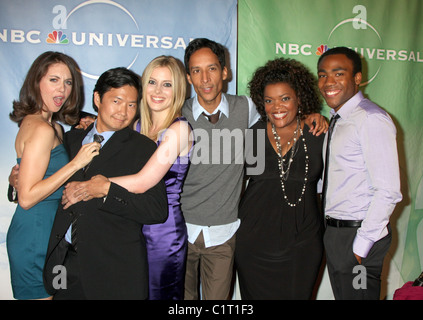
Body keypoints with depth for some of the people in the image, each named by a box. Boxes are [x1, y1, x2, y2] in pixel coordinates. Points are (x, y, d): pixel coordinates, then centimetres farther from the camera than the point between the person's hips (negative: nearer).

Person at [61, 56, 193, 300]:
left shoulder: (179, 129, -14)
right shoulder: (138, 126, 8)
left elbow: (142, 182, -21)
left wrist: (87, 187, -12)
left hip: (163, 231, -6)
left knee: (158, 294, 8)